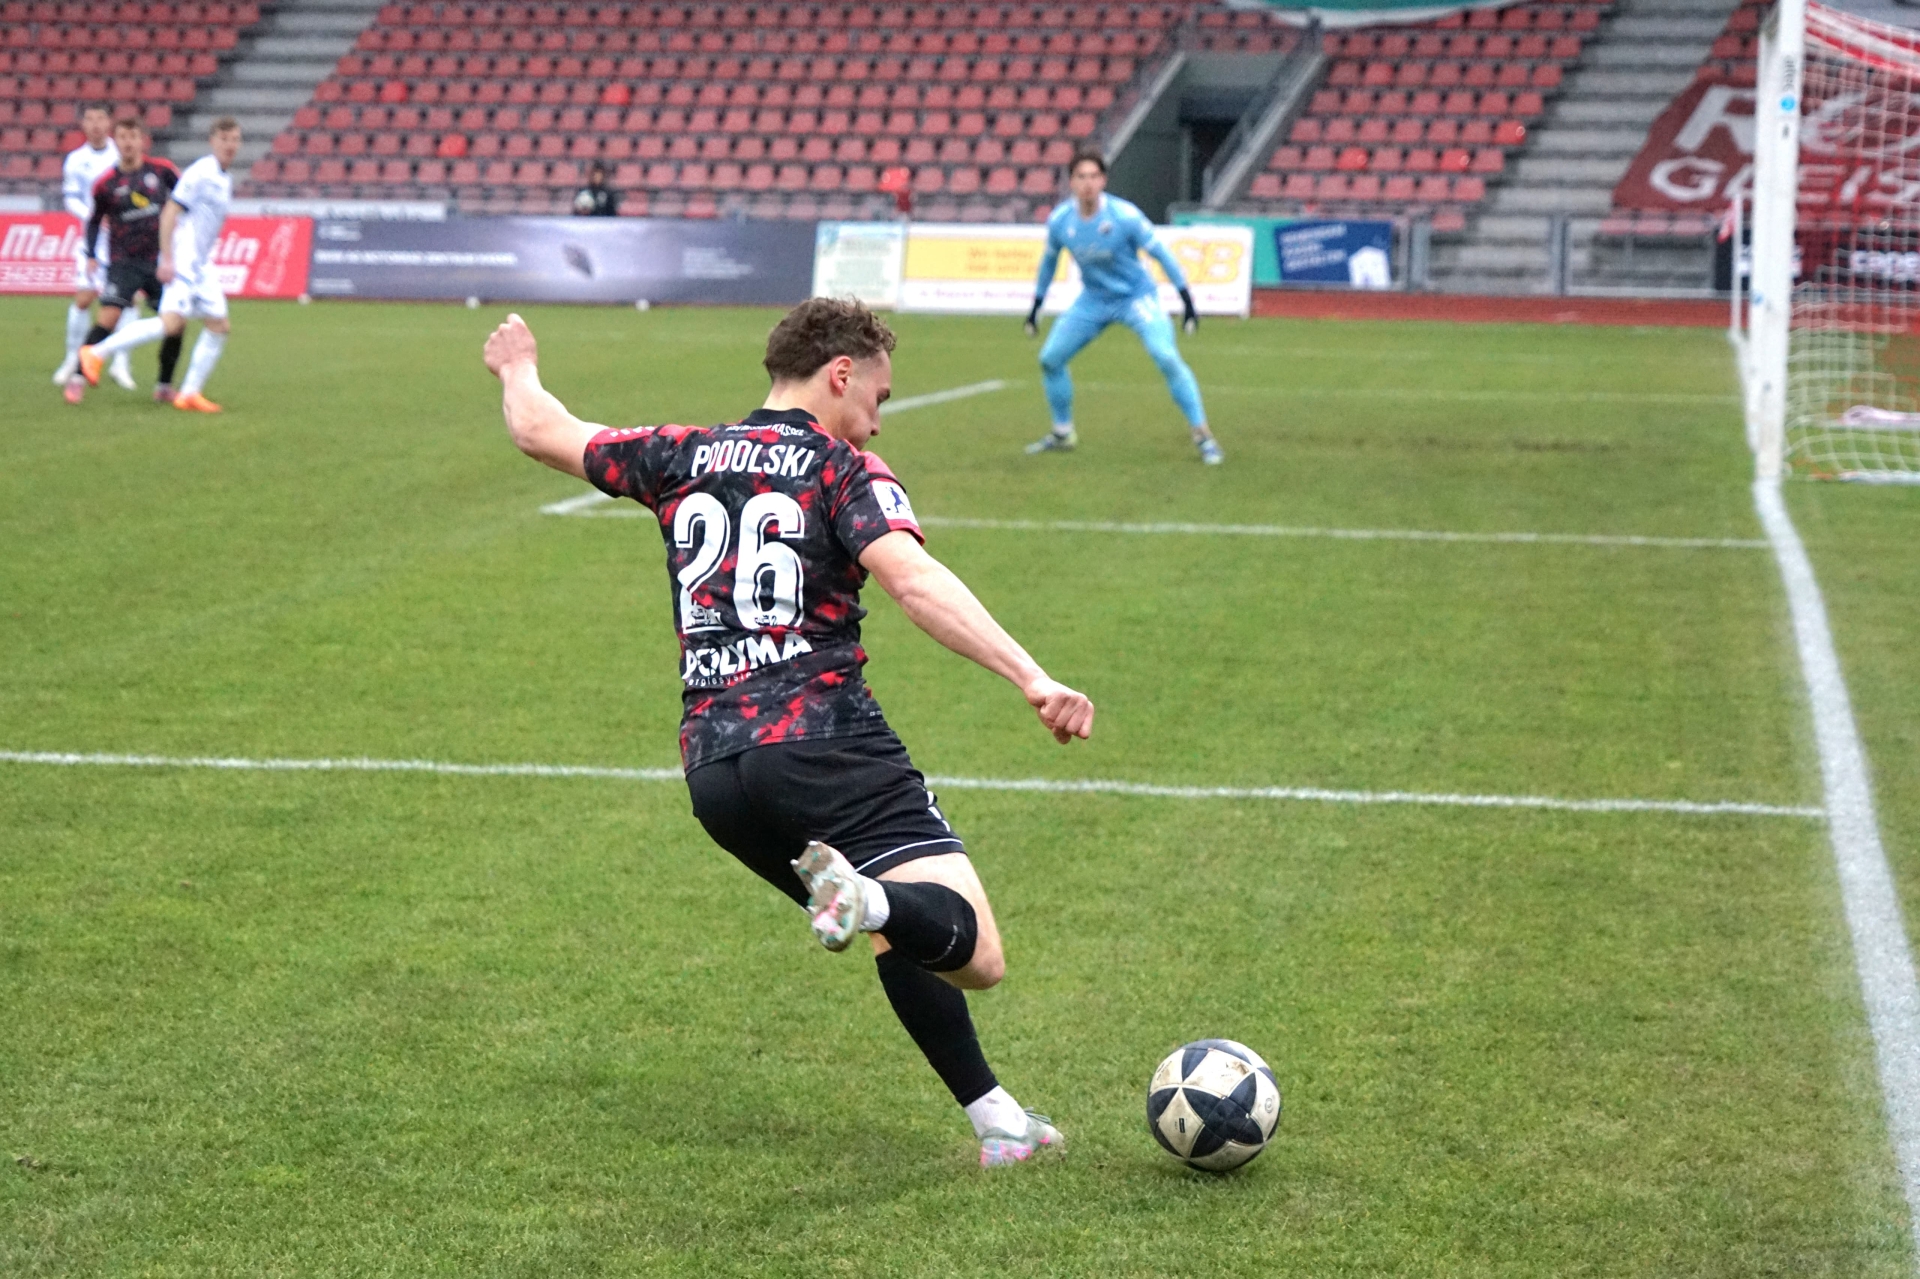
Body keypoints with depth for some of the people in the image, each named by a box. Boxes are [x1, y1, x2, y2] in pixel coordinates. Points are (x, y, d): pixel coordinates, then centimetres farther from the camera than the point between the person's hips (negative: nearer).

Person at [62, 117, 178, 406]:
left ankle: (164, 386, 13)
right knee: (108, 317, -18)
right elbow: (94, 221, 11)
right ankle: (78, 378, -13)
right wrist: (91, 255, 4)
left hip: (160, 260, 2)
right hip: (124, 263, -2)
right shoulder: (106, 184, -3)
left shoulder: (162, 170, -1)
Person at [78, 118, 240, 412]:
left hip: (202, 265, 9)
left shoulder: (226, 178, 14)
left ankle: (190, 393, 7)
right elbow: (169, 213, -15)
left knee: (218, 326, 2)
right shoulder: (199, 173, -12)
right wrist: (167, 260, -20)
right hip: (182, 260, -9)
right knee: (171, 322, -22)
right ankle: (96, 354, -13)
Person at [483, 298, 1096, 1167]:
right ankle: (866, 895, -45)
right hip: (823, 747, -7)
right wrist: (1032, 679, -25)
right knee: (974, 955, -15)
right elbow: (914, 582, -17)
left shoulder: (683, 458, 17)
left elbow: (543, 433, 30)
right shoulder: (845, 472, 2)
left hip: (712, 772, 7)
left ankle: (995, 1119, 18)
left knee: (907, 936, 22)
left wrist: (519, 371, 52)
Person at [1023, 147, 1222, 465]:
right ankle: (1062, 433, 22)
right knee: (1049, 359, 1)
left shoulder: (1125, 216, -22)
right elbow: (1049, 260, 9)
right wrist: (1036, 305, 16)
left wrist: (1187, 300, -12)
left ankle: (1202, 435, -11)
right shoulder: (1059, 221, -11)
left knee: (1167, 358, -23)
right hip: (1092, 301, 5)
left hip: (1136, 296, -4)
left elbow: (1160, 253, -12)